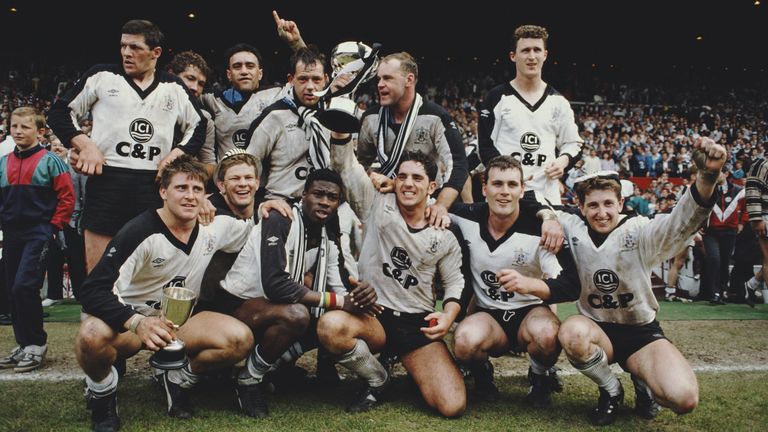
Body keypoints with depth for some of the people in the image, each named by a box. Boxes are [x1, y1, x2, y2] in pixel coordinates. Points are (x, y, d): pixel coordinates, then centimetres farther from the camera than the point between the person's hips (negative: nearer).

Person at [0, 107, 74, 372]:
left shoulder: (50, 161, -5)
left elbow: (67, 197, -6)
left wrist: (53, 227, -10)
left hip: (39, 234, -6)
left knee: (24, 286, -16)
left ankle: (36, 343, -1)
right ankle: (23, 344, 22)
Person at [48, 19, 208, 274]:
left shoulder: (174, 88, 11)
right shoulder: (102, 76, 7)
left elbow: (198, 127, 19)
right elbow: (60, 112, 10)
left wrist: (177, 154, 4)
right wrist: (84, 145, -4)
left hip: (153, 186, 2)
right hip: (106, 181, -1)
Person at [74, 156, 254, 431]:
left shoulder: (215, 227, -6)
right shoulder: (141, 232, -22)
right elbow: (92, 291, -27)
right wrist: (137, 323, -43)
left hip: (179, 322, 4)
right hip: (130, 318, -4)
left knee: (241, 339, -21)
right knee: (92, 337, -38)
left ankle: (179, 379, 6)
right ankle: (102, 390, -2)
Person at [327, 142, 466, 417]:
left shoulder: (445, 238, 4)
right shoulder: (377, 206, -1)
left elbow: (454, 282, 12)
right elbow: (345, 163, -7)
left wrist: (449, 316, -8)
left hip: (419, 324, 0)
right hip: (372, 316, 0)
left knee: (453, 406, -19)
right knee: (330, 326, -37)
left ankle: (416, 373, 19)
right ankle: (377, 381, -4)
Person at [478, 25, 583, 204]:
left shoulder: (557, 102, 13)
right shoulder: (497, 98, 4)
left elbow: (572, 142, 19)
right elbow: (485, 146, -1)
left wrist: (563, 160, -4)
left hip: (547, 194, 3)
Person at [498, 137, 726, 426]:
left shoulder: (639, 232, -14)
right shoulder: (573, 228, -5)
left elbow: (680, 223, -34)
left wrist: (707, 177, -53)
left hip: (641, 332, -2)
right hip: (595, 329, 2)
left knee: (684, 398, -27)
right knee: (571, 333, -36)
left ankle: (641, 379, 10)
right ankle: (611, 390, -4)